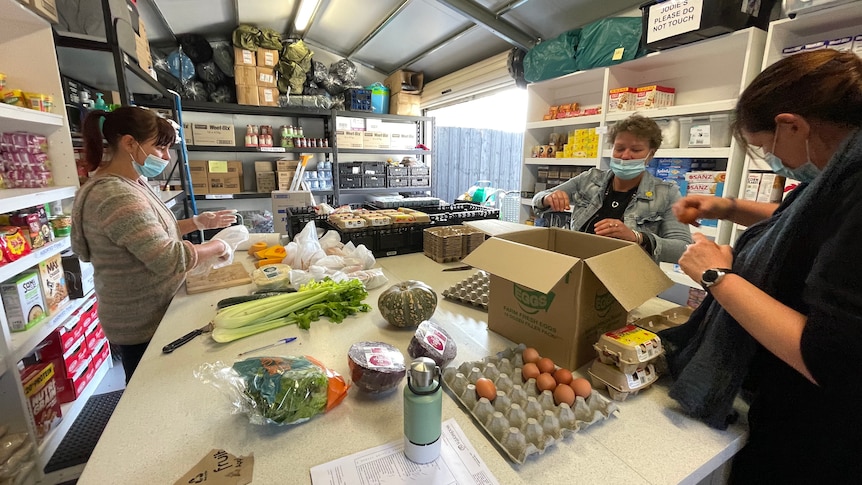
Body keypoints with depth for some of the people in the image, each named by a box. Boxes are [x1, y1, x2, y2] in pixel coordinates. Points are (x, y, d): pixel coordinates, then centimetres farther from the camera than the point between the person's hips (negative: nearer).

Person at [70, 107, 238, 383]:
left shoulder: (131, 183, 5)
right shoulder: (116, 196, -27)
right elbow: (169, 258, -33)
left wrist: (198, 222, 5)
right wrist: (218, 248, -20)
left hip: (149, 314, 9)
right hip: (143, 324, -9)